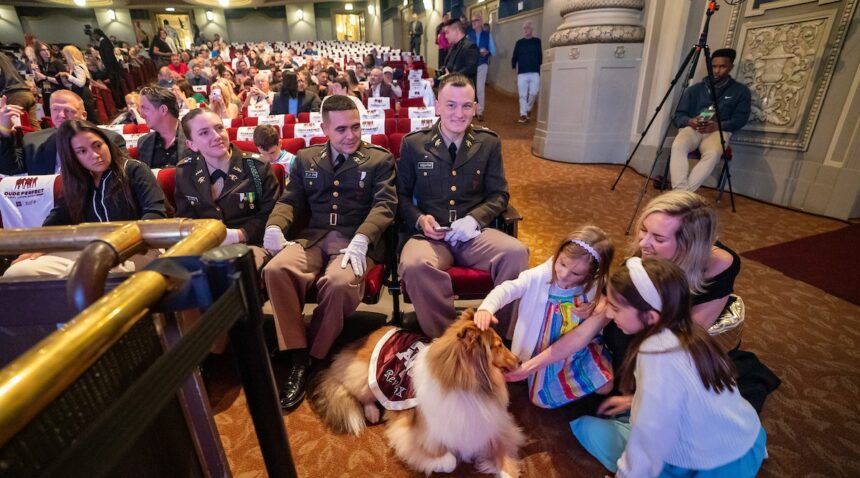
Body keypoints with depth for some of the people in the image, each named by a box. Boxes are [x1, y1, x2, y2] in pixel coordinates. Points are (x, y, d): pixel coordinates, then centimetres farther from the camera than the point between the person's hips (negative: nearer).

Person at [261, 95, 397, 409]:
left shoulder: (380, 159, 10)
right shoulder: (305, 159, 21)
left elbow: (384, 205, -3)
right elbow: (290, 201, 16)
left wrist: (360, 240, -21)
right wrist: (275, 226, -8)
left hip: (356, 239, -3)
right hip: (312, 237, 3)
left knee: (339, 282, -35)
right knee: (275, 270, -28)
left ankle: (315, 357, -9)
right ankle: (297, 357, -15)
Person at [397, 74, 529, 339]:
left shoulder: (489, 143, 9)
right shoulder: (413, 143, 6)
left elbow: (499, 194, 9)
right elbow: (402, 195, 10)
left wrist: (474, 219, -11)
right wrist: (420, 219, -11)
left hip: (474, 235, 2)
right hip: (430, 235, -1)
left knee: (516, 252, -29)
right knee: (414, 265, -35)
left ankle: (505, 339, -9)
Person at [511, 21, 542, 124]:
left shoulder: (537, 41, 8)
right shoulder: (519, 42, 10)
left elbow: (540, 57, 7)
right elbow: (515, 56, 8)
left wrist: (540, 70, 2)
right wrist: (513, 66, -5)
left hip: (535, 73, 0)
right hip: (522, 73, 1)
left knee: (534, 93, -6)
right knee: (522, 95, -1)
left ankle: (528, 109, 19)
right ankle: (523, 115, 3)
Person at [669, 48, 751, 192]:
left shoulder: (741, 91, 16)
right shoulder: (695, 89, 19)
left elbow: (740, 119, 5)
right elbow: (679, 115, 11)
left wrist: (718, 125, -15)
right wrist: (689, 121, -13)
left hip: (718, 131, 0)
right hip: (692, 128, 1)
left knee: (713, 153, -39)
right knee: (678, 146, -38)